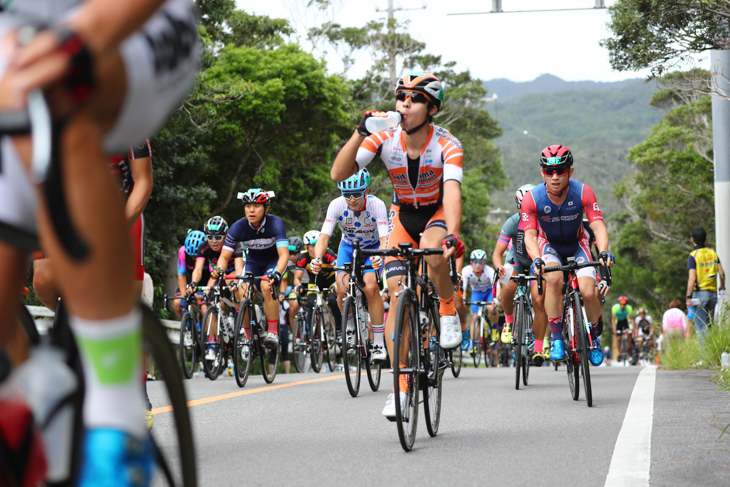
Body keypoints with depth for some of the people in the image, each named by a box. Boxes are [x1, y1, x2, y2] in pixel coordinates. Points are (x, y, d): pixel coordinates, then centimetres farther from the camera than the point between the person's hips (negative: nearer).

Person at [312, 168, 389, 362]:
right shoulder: (337, 205, -27)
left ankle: (378, 343, -13)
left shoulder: (377, 205, -31)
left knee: (371, 288, -24)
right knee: (342, 289, -20)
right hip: (348, 246, 2)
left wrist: (379, 257, -60)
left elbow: (384, 239, -38)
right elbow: (324, 236, -34)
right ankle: (351, 326, 10)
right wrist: (317, 258, -53)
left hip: (372, 248, -2)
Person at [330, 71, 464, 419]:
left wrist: (452, 235, -55)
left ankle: (449, 312, -6)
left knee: (434, 254, -37)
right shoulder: (384, 139, -19)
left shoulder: (446, 145, -24)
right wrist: (360, 133, -38)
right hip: (402, 216, 2)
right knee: (397, 296, -11)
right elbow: (338, 174, -25)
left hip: (437, 213, -2)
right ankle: (401, 388, -7)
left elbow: (452, 191, -38)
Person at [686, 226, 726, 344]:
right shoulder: (713, 253, 7)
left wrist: (688, 297, -14)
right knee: (711, 325, 14)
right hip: (713, 292, 5)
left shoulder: (693, 256, -9)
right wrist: (722, 287, 23)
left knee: (701, 327, -5)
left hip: (700, 293, -5)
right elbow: (721, 272, 6)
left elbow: (692, 278, -15)